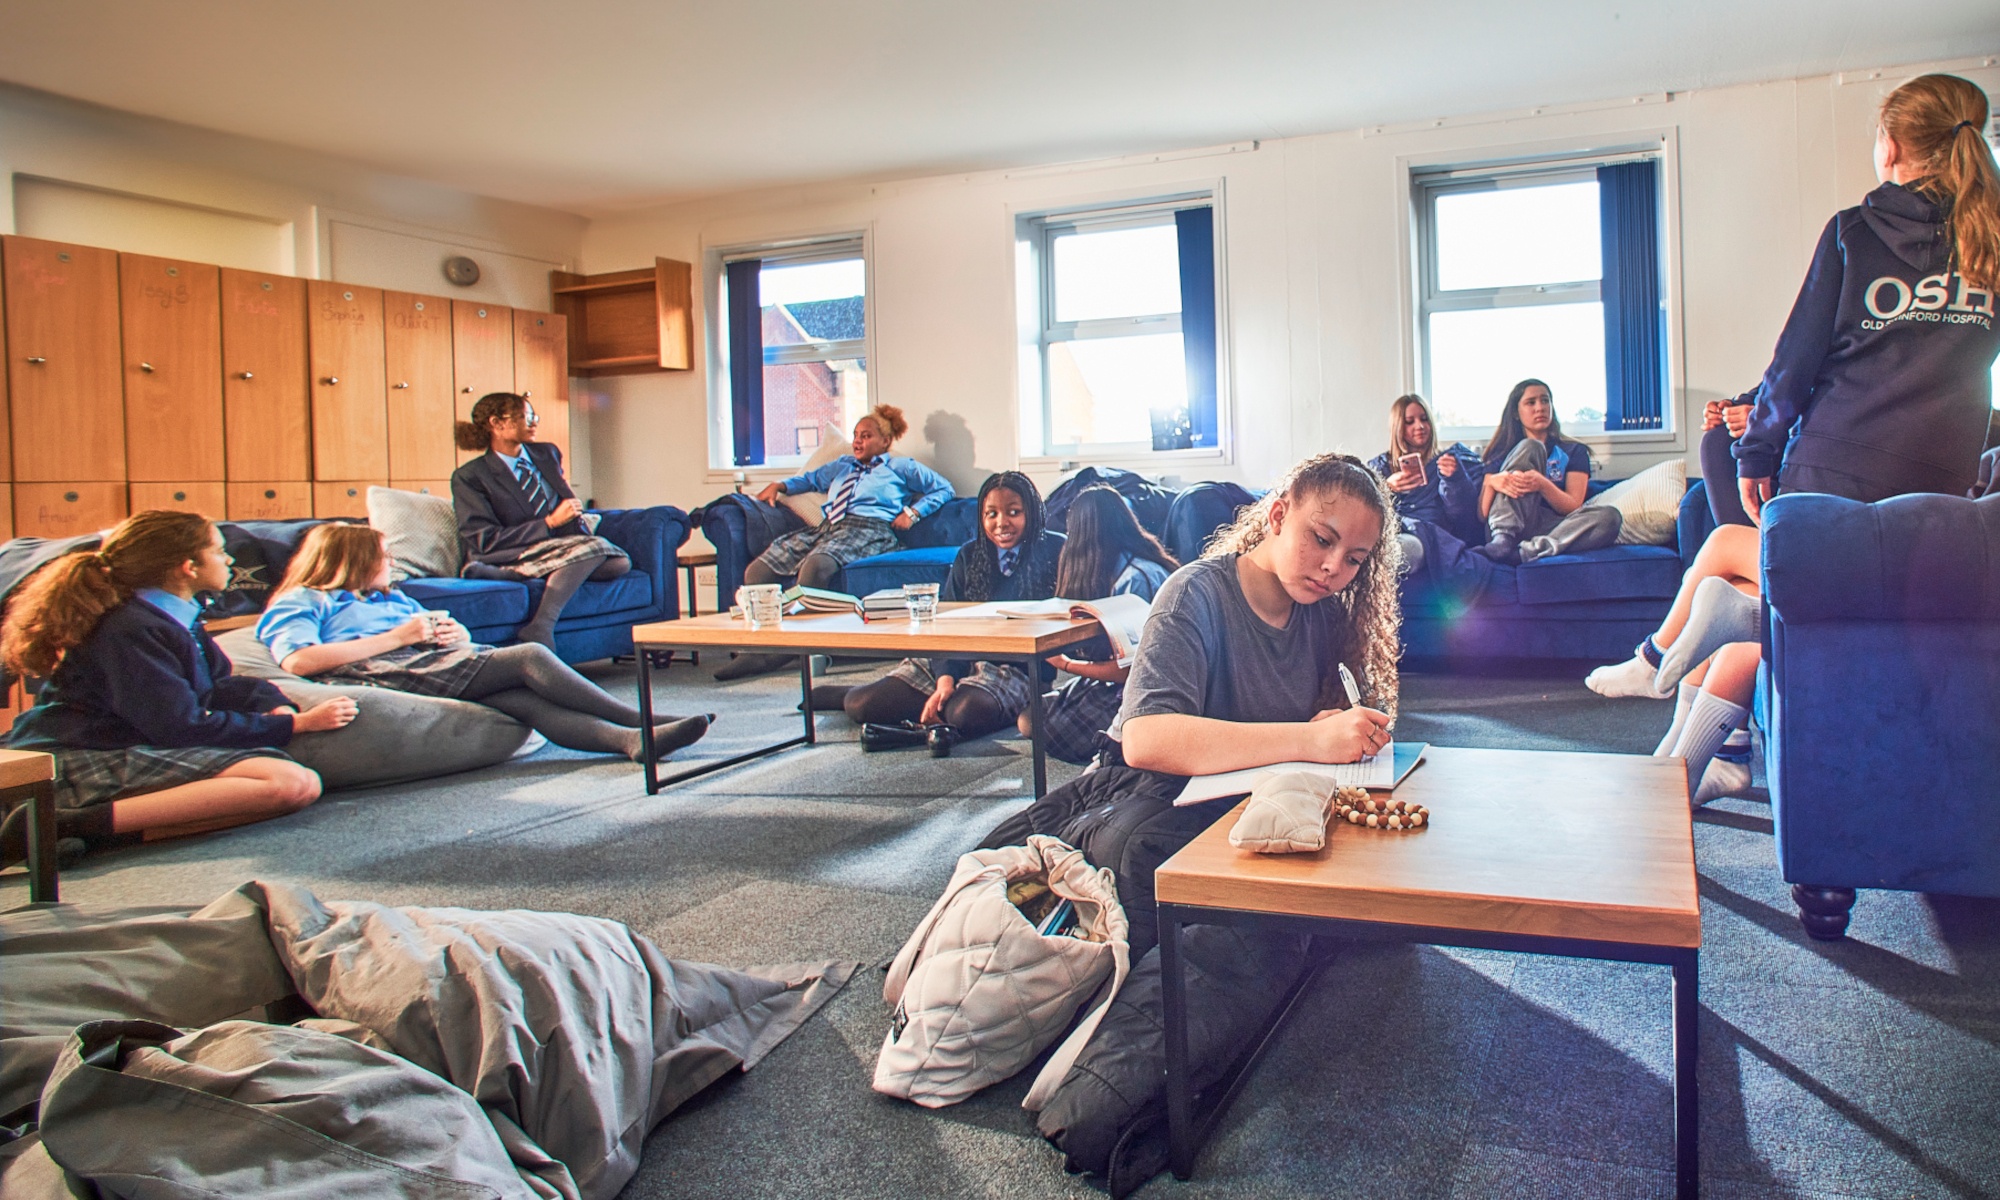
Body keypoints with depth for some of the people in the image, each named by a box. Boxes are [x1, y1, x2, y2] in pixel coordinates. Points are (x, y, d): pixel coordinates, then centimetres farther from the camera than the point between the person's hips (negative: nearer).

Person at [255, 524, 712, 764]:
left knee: (524, 699, -25)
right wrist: (396, 637, -7)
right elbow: (299, 660, -7)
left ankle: (632, 738, -45)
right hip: (387, 674, -7)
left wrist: (456, 635, 6)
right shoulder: (297, 603, 16)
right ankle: (639, 719, -21)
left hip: (439, 664, 7)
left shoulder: (393, 596, 39)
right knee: (530, 657, -22)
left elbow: (457, 635, 33)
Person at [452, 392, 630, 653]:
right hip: (511, 555, -7)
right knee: (591, 547, -32)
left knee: (620, 561, -25)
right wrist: (550, 522, -15)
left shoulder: (548, 453, 16)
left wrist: (577, 514, 4)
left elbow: (569, 506, 29)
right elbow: (485, 540, -10)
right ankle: (538, 630, -34)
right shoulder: (469, 477, -2)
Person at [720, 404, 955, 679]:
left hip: (866, 530, -6)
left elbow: (944, 489, 18)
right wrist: (779, 486, 32)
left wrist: (913, 512, 3)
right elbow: (812, 479, 50)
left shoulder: (901, 466, 21)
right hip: (825, 529, 7)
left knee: (817, 564, -40)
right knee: (758, 570, -19)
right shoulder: (842, 465, 37)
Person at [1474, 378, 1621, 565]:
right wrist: (1492, 482, -14)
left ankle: (1527, 550, -42)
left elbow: (1573, 507, 3)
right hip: (1508, 527, -1)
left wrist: (1543, 484, -17)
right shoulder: (1503, 453, 18)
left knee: (1609, 517, -27)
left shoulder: (1573, 451, 19)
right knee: (1530, 447, -15)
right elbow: (1482, 515, 7)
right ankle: (1502, 540, -34)